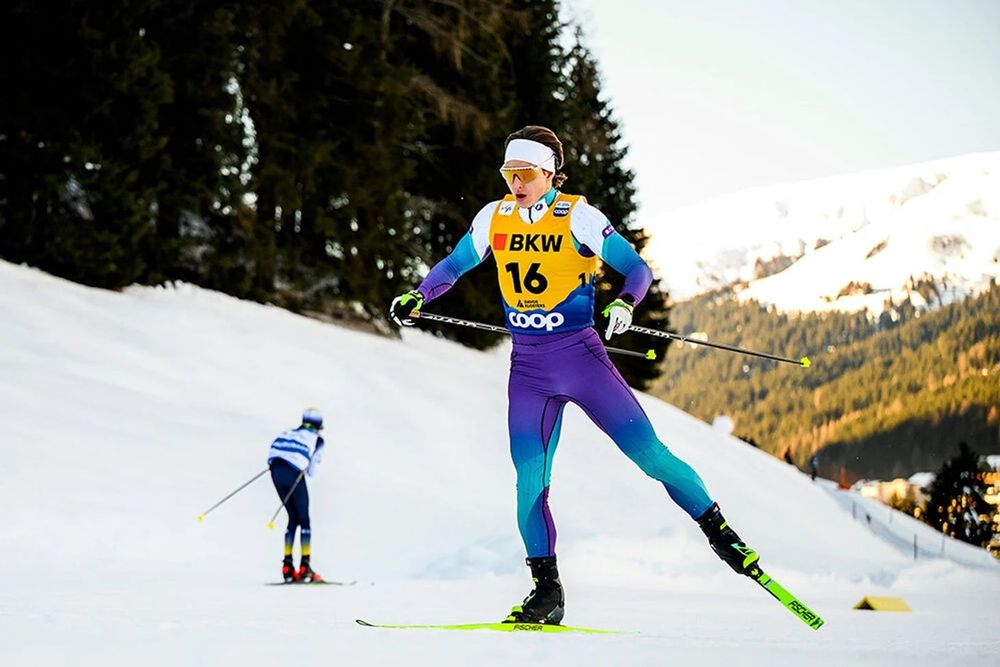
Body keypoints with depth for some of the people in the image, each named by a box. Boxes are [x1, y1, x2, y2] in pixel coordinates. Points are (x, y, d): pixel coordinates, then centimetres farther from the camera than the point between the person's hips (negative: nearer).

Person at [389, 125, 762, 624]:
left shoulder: (579, 218, -8)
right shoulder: (493, 219, 4)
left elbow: (638, 269, -6)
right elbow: (453, 266, 19)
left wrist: (624, 304, -26)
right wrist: (417, 297, 2)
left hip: (579, 354, -3)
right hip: (527, 368, 3)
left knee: (649, 453, -10)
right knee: (530, 480, -5)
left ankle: (718, 531, 7)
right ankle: (546, 589, 7)